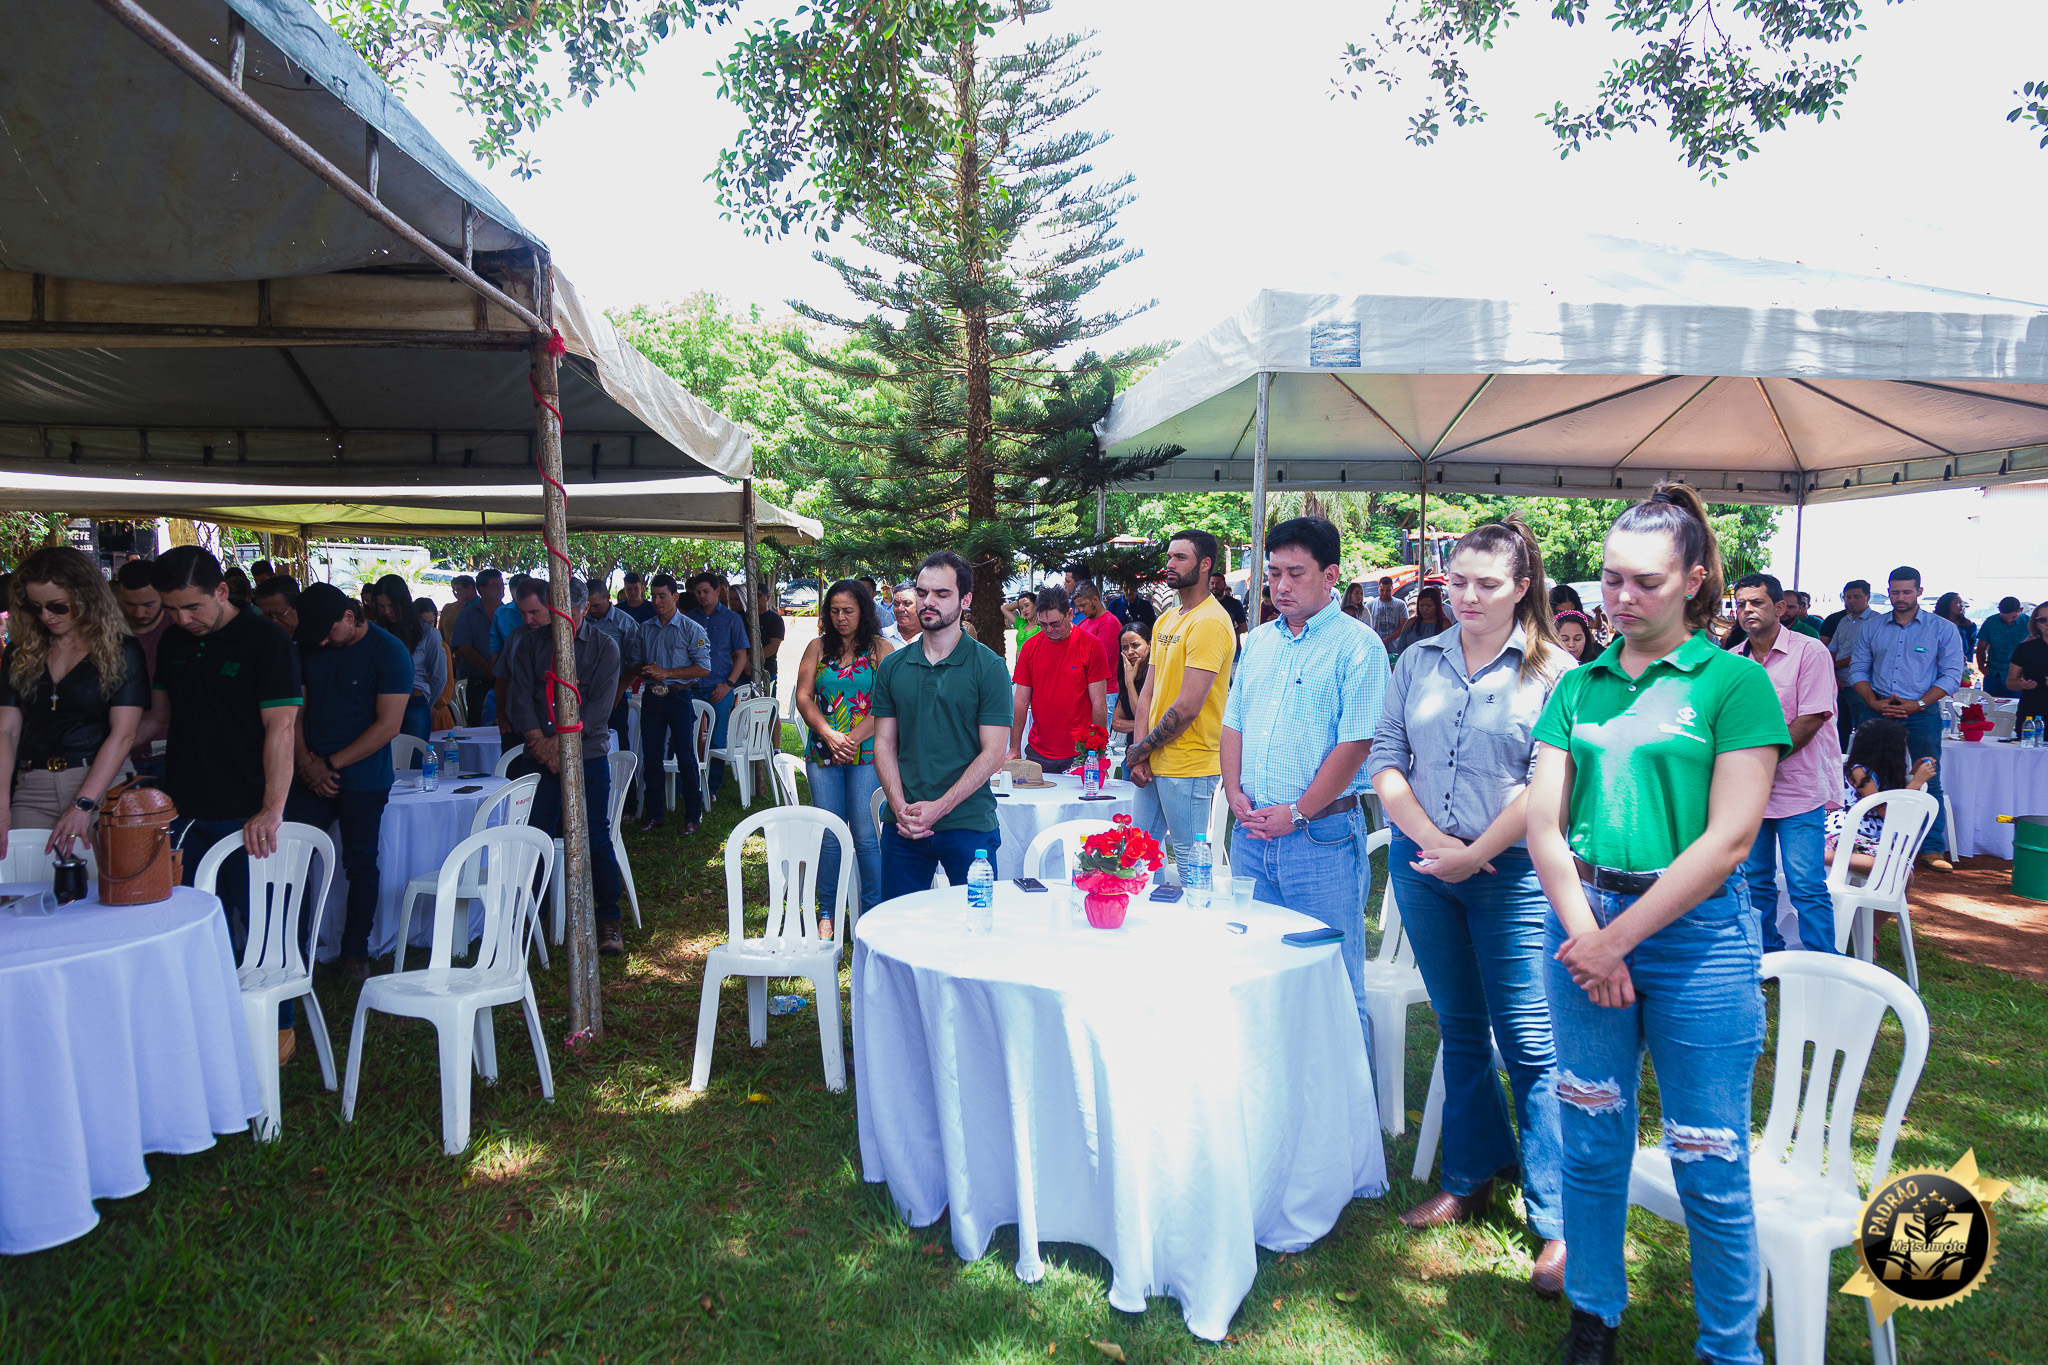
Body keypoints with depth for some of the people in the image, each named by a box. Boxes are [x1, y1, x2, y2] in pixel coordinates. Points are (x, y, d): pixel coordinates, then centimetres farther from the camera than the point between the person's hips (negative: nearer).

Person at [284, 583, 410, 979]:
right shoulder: (307, 648, 7)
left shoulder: (389, 652, -9)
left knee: (360, 865, 5)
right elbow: (296, 710, 9)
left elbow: (388, 725, -13)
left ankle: (355, 952, 19)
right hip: (311, 778, 4)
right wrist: (305, 762, -6)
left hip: (362, 781, -4)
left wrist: (332, 764, -13)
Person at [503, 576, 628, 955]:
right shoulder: (530, 643, 8)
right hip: (539, 754, 2)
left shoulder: (604, 647, 3)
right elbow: (520, 697, 1)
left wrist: (561, 740, -13)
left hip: (587, 753, -1)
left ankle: (609, 920, 5)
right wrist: (539, 742, -11)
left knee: (596, 836, -4)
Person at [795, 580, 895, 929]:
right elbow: (804, 697, 5)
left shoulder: (880, 649, 3)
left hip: (867, 754, -2)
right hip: (823, 754, 3)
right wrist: (829, 735, -10)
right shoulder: (817, 648, 12)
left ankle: (873, 914, 8)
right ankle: (827, 914, 14)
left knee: (866, 836, -4)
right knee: (828, 835, 3)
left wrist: (852, 739, -14)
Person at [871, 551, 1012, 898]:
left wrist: (940, 807, -14)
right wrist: (899, 805, -9)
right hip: (902, 826, 3)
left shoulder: (988, 666, -3)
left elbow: (994, 752, -7)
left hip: (968, 823, -3)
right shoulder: (892, 667, 8)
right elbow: (884, 743, 7)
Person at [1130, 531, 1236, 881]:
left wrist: (1141, 749, -9)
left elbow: (1187, 708, -20)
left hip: (1188, 768, -9)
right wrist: (1139, 752, 0)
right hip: (1152, 764, 9)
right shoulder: (1166, 620, 14)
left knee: (1191, 861, 1)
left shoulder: (1210, 622, -16)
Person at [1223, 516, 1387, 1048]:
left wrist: (1296, 813, -15)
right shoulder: (1258, 642, 13)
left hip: (1322, 837, -6)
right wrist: (1236, 794, -1)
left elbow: (1355, 743, -14)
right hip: (1251, 833, 6)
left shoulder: (1358, 645, -7)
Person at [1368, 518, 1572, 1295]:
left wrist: (1473, 853, -13)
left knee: (1529, 1044, -2)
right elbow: (1384, 760, 4)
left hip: (1512, 873, -4)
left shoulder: (1554, 672, -5)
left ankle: (1559, 1224, 8)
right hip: (1422, 863, 4)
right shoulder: (1418, 663, 8)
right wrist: (1429, 838, -9)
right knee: (1460, 1029, 16)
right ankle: (1470, 1177, 31)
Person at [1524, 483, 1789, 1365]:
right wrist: (1583, 932, -10)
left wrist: (1619, 939, -13)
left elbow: (1730, 838, -11)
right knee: (1592, 1140, 13)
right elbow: (1543, 819, 3)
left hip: (1695, 932, -3)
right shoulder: (1579, 686, 8)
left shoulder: (1734, 682, -4)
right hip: (1585, 927, 4)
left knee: (1709, 1164, 5)